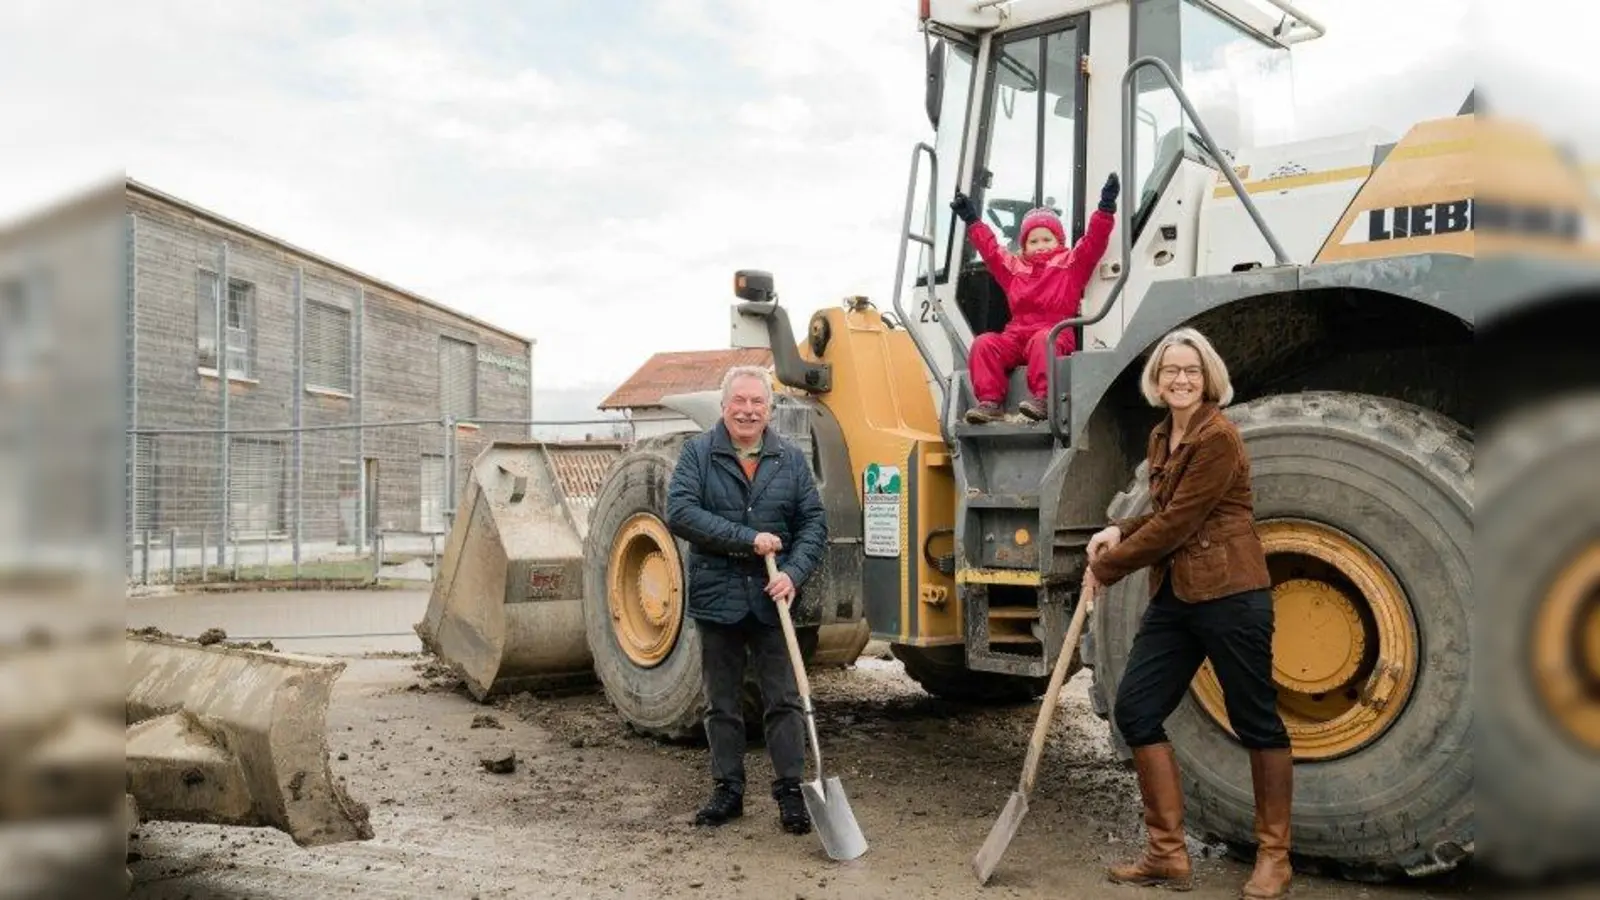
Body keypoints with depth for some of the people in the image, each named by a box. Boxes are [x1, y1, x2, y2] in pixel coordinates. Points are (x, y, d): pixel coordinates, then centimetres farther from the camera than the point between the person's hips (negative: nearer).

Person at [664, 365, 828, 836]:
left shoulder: (791, 458, 5)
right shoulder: (697, 453, -2)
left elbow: (814, 522, 4)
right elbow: (679, 512, -14)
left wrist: (794, 573, -13)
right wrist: (748, 539, -19)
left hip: (772, 599, 1)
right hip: (717, 598, -1)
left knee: (784, 700, 4)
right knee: (722, 704, 11)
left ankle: (790, 790, 14)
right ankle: (727, 790, 23)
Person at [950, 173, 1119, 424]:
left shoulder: (1071, 262, 17)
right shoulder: (1014, 267, 28)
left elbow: (1094, 242, 6)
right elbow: (990, 249, 33)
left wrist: (1106, 208, -3)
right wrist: (972, 220, 35)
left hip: (1054, 332, -4)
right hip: (1017, 334, 4)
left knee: (1041, 340, -40)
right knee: (984, 344, -22)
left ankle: (1042, 397, -47)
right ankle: (990, 401, -30)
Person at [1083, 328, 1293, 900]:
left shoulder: (1218, 438, -14)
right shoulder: (1161, 438, 12)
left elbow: (1177, 525, -16)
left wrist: (1107, 567, -7)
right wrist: (1120, 532, 5)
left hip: (1230, 594, -9)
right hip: (1174, 596, 9)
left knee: (1255, 720, 4)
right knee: (1135, 710, 4)